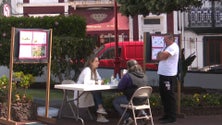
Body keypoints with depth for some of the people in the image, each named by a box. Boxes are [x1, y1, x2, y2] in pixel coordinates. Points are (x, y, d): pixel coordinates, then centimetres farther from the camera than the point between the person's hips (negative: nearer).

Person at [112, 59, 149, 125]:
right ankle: (141, 112, 24)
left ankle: (127, 118, 7)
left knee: (115, 101, 13)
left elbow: (120, 87, -12)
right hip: (143, 100, 7)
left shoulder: (128, 76, -18)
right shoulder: (144, 76, 1)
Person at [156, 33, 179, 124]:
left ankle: (172, 117, 0)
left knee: (169, 96, -5)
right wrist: (161, 54, -7)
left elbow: (162, 56, -21)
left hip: (169, 76, -10)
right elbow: (159, 57, 14)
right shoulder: (166, 47, 19)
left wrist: (160, 54, 0)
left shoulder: (173, 47, -11)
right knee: (163, 95, 14)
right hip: (162, 74, 10)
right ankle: (167, 114, 24)